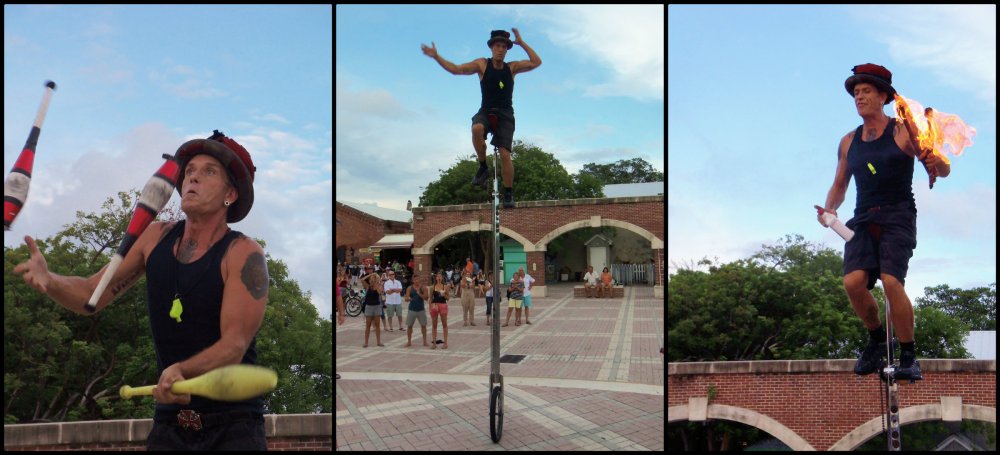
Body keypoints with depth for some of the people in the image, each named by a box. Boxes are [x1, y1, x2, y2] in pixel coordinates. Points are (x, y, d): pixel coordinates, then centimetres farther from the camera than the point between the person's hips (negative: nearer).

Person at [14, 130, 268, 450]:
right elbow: (92, 295, 6)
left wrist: (180, 371, -37)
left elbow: (235, 343, -20)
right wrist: (48, 281, -14)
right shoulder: (156, 237, 4)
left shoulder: (243, 253, -12)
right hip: (169, 422, 4)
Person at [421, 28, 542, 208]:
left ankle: (508, 193, 1)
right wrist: (436, 56, -8)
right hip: (486, 112, 0)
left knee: (505, 154, -13)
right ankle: (483, 167, -15)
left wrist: (521, 43, -2)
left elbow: (536, 62, 0)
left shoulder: (512, 67, 6)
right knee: (476, 129, -36)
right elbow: (456, 69, 0)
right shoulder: (482, 64, 3)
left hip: (505, 115, 0)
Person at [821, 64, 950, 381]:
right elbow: (839, 185, 22)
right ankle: (876, 339, 9)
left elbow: (943, 171, -1)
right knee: (853, 282, -18)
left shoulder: (902, 132, 1)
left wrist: (935, 162, -25)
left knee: (891, 281, -23)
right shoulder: (848, 142, 13)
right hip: (863, 220, 4)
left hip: (897, 217, -4)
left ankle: (909, 356, -6)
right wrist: (830, 208, 1)